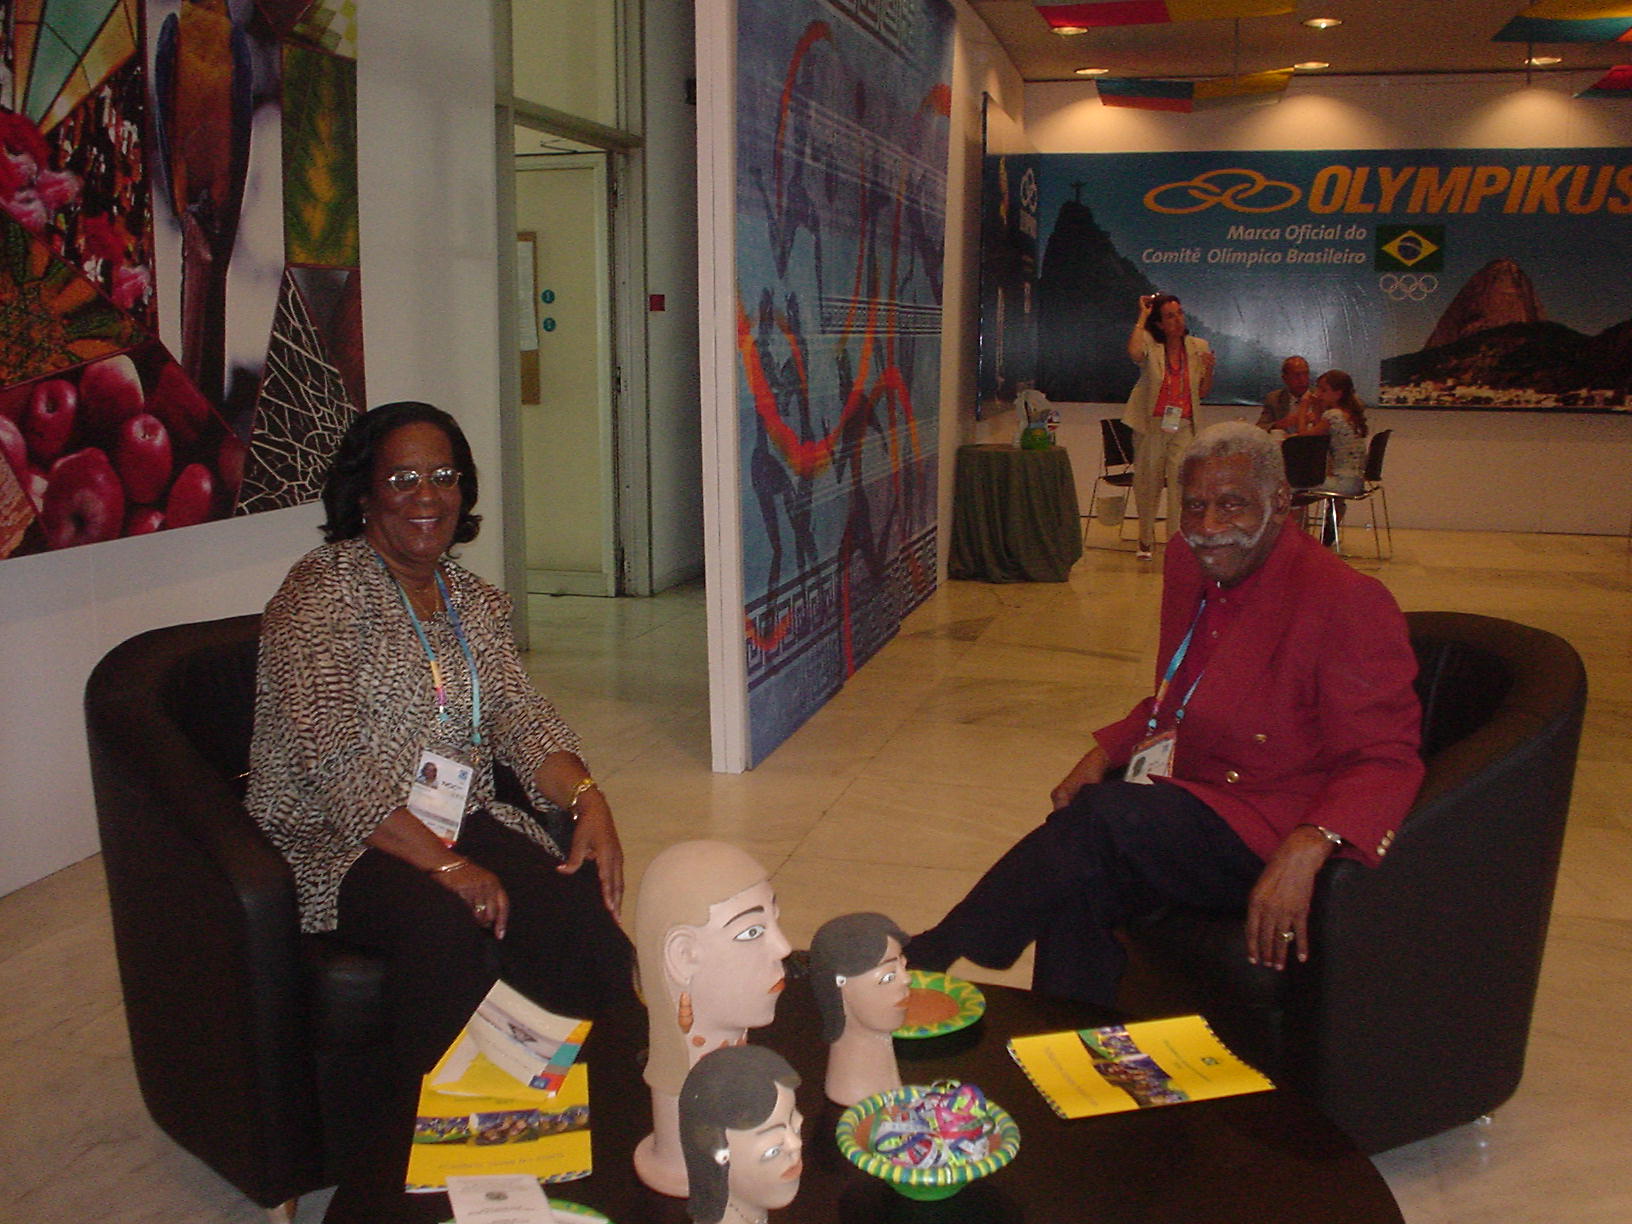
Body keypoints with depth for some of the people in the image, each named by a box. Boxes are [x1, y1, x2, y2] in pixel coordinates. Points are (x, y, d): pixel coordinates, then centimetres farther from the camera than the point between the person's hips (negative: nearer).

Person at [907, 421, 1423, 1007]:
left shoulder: (1347, 602, -15)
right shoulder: (1188, 564, 9)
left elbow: (1386, 761, -16)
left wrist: (1307, 848, -35)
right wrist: (1105, 753, 3)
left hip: (1268, 839, -7)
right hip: (1180, 804, 7)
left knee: (1104, 816, -29)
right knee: (1078, 891, -22)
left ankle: (932, 955, -16)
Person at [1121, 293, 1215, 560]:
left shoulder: (1198, 347, 7)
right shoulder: (1150, 343, -2)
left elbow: (1203, 393, 11)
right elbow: (1134, 352, -29)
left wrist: (1209, 370, -9)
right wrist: (1142, 317, -16)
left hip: (1183, 425, 1)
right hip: (1151, 423, -1)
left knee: (1180, 482, -11)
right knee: (1148, 482, 7)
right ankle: (1146, 540, 23)